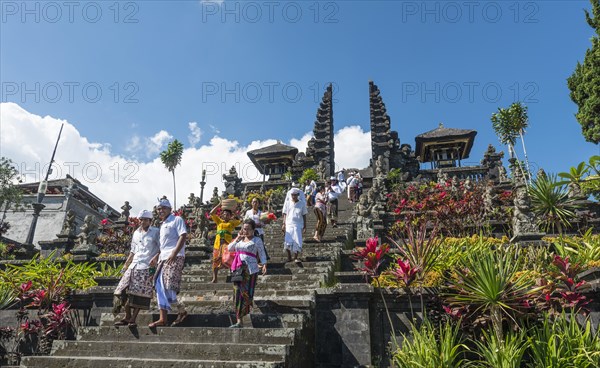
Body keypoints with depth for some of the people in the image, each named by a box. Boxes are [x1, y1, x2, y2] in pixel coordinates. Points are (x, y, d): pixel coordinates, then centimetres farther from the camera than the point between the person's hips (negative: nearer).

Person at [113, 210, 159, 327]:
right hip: (134, 265, 6)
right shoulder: (136, 233, 20)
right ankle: (127, 317, 10)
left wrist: (155, 257, -19)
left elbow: (161, 248, -3)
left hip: (147, 266, -6)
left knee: (140, 292, -11)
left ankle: (133, 319, -7)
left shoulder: (155, 232, 3)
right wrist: (126, 264, 22)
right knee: (125, 291, -1)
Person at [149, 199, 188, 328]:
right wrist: (156, 257, 20)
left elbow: (183, 236, -13)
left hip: (175, 258, -9)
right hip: (163, 258, 9)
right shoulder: (162, 225, 24)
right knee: (160, 287, 2)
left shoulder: (177, 220, -1)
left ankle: (182, 311, 2)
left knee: (169, 287, -16)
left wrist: (174, 253, -22)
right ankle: (162, 318, 5)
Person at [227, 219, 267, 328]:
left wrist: (264, 264, -17)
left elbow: (262, 253, -3)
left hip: (250, 269, -5)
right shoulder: (239, 239, 18)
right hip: (238, 268, 5)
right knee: (237, 292, 1)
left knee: (246, 293, -4)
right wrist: (237, 239, 2)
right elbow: (229, 248, 12)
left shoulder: (257, 240, 1)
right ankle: (239, 321, 6)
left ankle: (240, 320, 9)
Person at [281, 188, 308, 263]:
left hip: (298, 225, 0)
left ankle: (296, 257, 12)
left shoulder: (302, 204, 3)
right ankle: (289, 257, 14)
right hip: (288, 225, 1)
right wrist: (284, 224, 2)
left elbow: (304, 216, 8)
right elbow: (285, 214, 9)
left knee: (297, 242, -4)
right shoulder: (287, 203, 5)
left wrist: (305, 226, 7)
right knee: (288, 242, -5)